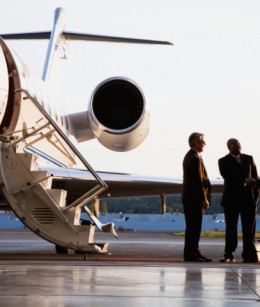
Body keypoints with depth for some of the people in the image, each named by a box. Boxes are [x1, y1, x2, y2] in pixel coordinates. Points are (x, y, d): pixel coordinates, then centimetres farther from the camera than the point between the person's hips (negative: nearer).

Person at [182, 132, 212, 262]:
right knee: (194, 227, -7)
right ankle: (190, 254, -5)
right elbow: (198, 180, -20)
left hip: (189, 197, 10)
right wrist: (204, 199, -18)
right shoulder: (195, 158, -16)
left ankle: (193, 252, 18)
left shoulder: (189, 156, 17)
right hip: (195, 198, -10)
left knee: (193, 227, 13)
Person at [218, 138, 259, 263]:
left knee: (249, 228, -1)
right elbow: (227, 177, -11)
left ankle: (249, 254, 1)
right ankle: (229, 255, 4)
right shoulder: (223, 161, 4)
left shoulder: (249, 158, 13)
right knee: (231, 228, 1)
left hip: (248, 198, 2)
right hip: (231, 198, -2)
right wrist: (244, 181, -23)